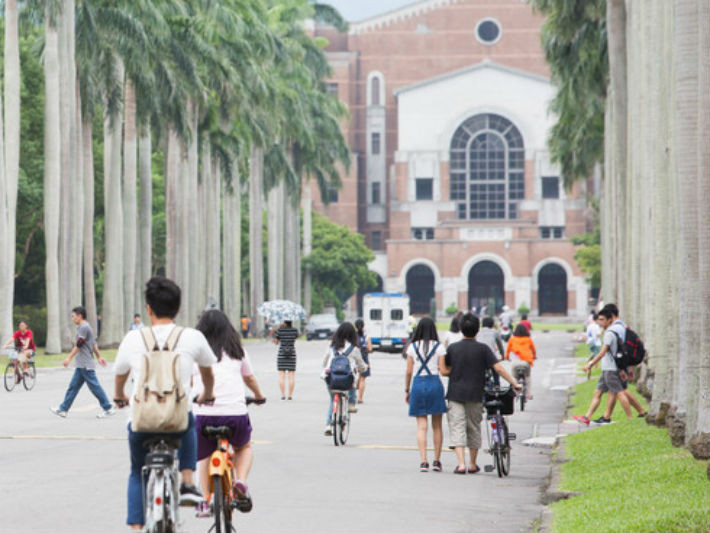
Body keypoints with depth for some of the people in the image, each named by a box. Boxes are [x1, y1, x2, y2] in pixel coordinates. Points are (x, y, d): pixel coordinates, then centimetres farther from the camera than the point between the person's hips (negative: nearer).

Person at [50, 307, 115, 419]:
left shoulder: (84, 327, -14)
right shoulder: (85, 327, 17)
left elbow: (78, 345, -17)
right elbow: (94, 344, 22)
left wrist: (69, 358, -16)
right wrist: (99, 357, 28)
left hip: (86, 365, -10)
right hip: (81, 365, 10)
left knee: (94, 386, -6)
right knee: (73, 386, 10)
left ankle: (108, 408, -1)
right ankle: (63, 409, 12)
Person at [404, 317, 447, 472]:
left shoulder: (412, 347, 3)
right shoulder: (438, 347, -1)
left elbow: (408, 372, 4)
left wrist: (407, 390, 12)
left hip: (418, 384, 1)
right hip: (434, 382, -1)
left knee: (421, 426, 1)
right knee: (437, 426, 10)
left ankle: (423, 461, -9)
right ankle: (437, 461, 11)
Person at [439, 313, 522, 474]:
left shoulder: (452, 348, 1)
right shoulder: (483, 349, -4)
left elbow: (444, 371, 2)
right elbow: (498, 368, -9)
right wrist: (515, 383, -6)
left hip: (455, 393, 0)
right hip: (475, 394, 0)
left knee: (457, 428, -2)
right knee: (474, 428, 13)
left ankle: (461, 464, -16)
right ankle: (473, 465, 21)